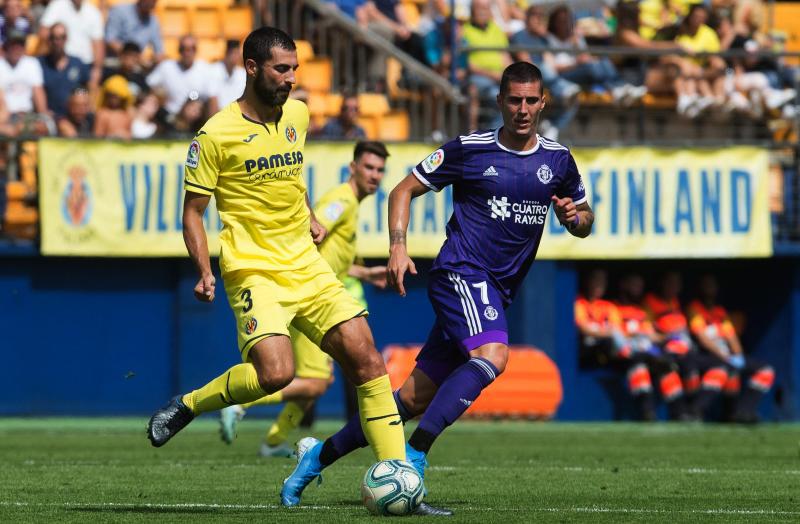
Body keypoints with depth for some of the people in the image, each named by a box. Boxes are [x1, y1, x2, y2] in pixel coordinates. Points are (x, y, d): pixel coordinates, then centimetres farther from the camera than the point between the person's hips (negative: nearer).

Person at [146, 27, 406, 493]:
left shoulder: (298, 115, 9)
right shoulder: (217, 135, -8)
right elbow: (193, 211, -2)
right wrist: (205, 272, -14)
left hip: (307, 266, 6)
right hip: (255, 273, -6)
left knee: (365, 358, -6)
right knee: (276, 372, -25)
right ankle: (186, 406, 0)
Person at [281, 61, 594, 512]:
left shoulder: (558, 160, 10)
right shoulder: (469, 150, -2)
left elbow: (585, 219, 21)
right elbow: (405, 190, 5)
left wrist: (575, 217, -3)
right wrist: (398, 247, -8)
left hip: (497, 293, 5)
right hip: (461, 272, -5)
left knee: (417, 397, 4)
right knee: (492, 355, -33)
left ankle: (320, 454, 16)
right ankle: (414, 454, -31)